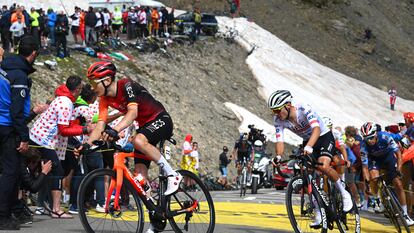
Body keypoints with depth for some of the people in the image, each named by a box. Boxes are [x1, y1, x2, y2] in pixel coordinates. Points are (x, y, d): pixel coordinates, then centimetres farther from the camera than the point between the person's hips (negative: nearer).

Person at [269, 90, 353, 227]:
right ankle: (318, 214, 4)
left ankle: (344, 194, -9)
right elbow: (279, 140, -20)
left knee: (323, 166, -31)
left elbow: (316, 129, -43)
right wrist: (278, 156, -42)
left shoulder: (304, 109, -31)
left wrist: (308, 147, -60)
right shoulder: (278, 120, -15)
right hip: (307, 142, 6)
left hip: (324, 137, -6)